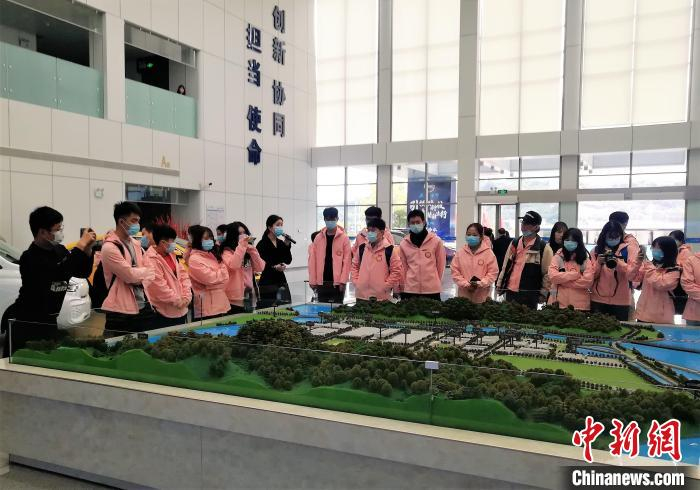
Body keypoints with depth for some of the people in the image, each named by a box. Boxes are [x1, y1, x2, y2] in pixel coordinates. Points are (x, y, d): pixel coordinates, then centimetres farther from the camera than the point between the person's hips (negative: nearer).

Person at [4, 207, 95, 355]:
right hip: (28, 324, -7)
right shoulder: (30, 258, -19)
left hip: (50, 321, 7)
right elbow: (60, 272, -34)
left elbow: (83, 272, 10)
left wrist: (88, 248, -7)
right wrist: (81, 245, -27)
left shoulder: (59, 250, 4)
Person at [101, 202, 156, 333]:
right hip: (121, 311, -7)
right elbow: (130, 275, -17)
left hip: (143, 307, 7)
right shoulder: (109, 247, -12)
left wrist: (137, 276, -7)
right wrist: (145, 271, 0)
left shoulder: (136, 244, 12)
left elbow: (150, 273, 13)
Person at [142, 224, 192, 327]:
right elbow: (160, 288, -22)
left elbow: (183, 274, 11)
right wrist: (179, 301, -14)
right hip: (165, 313, -8)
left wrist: (186, 297, -2)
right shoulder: (150, 260, -18)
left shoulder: (171, 255, 9)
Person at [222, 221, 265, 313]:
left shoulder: (248, 252, 12)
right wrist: (242, 245, -25)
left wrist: (252, 248, -7)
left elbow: (260, 268, 0)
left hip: (249, 297, 6)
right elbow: (233, 265, -27)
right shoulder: (227, 252, -5)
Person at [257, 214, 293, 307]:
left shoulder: (281, 242, 13)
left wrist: (287, 245, -3)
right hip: (267, 282, -6)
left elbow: (288, 261, 7)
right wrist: (274, 267, -24)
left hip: (281, 280, 6)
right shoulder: (262, 244, -6)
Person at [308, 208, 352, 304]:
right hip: (321, 281, 3)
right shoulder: (318, 237, 5)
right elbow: (312, 260, 4)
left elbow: (347, 261, -6)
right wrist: (312, 281, -1)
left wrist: (343, 281, -12)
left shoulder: (344, 238, -2)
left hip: (337, 281, -3)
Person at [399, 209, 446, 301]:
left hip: (432, 290, -1)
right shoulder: (404, 243, 4)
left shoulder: (436, 240, -1)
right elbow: (403, 267, 9)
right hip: (410, 290, 1)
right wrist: (403, 286, 8)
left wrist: (436, 282, 9)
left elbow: (441, 264, 6)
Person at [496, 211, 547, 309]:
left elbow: (546, 272, -5)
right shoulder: (515, 243, 10)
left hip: (530, 293, -5)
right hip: (511, 290, 5)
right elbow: (506, 265, 15)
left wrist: (543, 292, -6)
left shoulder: (542, 247, -6)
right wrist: (499, 284, 13)